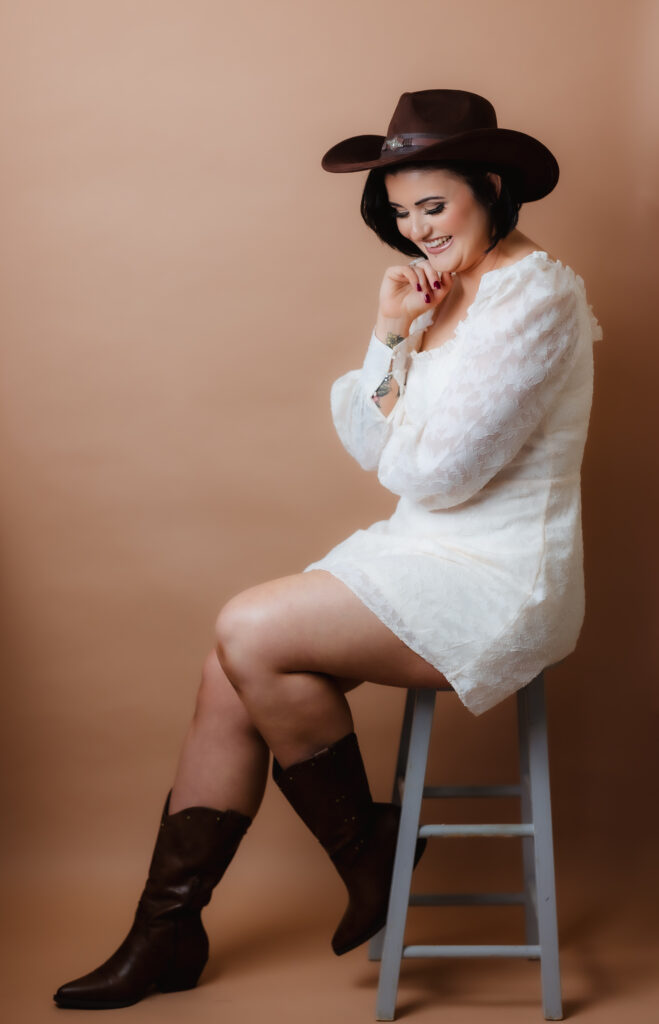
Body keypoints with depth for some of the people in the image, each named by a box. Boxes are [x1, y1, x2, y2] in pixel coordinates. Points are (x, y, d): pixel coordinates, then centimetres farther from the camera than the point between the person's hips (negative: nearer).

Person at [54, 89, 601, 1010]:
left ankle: (366, 854, 1)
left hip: (496, 585, -9)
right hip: (425, 554, 9)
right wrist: (390, 337, -3)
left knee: (251, 633, -19)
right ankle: (167, 932, 5)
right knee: (232, 672, -5)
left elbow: (435, 469, -21)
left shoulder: (531, 294, -15)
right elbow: (373, 450, 11)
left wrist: (409, 355, -1)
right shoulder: (446, 287, 13)